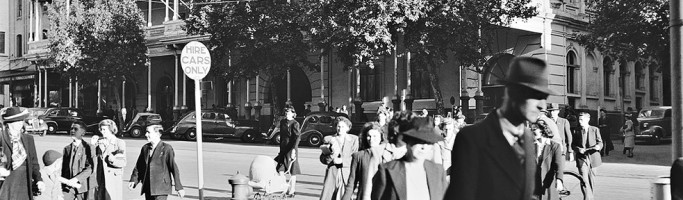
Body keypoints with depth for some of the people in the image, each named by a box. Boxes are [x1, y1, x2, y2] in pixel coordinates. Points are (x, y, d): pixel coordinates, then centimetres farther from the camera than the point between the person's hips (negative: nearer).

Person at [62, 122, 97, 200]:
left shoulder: (89, 148, -5)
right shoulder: (66, 149, 11)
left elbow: (90, 168, -14)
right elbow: (63, 167, 13)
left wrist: (76, 179, -24)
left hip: (84, 186, -4)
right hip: (68, 186, 4)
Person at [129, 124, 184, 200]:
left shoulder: (167, 148, -6)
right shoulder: (145, 148, 11)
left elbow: (174, 167, -6)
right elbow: (139, 166, 14)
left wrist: (179, 187, -7)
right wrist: (134, 180, -2)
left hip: (161, 188, -6)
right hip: (148, 188, 6)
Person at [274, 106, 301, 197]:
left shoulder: (295, 124, -9)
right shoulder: (282, 122, 12)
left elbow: (297, 138, -15)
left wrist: (293, 149, -24)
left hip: (291, 149, -6)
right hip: (283, 148, 6)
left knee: (292, 171, 1)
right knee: (280, 169, 1)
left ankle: (291, 191, 9)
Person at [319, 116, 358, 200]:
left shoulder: (353, 139, 8)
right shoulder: (329, 139, 10)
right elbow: (322, 159, 7)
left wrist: (342, 160, -12)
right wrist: (331, 156, -14)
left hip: (347, 175, -1)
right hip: (332, 173, 1)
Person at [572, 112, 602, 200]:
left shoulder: (595, 130, 4)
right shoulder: (576, 131, 5)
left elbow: (600, 142, 2)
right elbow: (573, 145, 7)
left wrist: (598, 146, -21)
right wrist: (578, 149, -15)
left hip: (593, 157, 1)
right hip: (582, 158, -1)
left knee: (591, 179, 13)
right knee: (584, 180, -13)